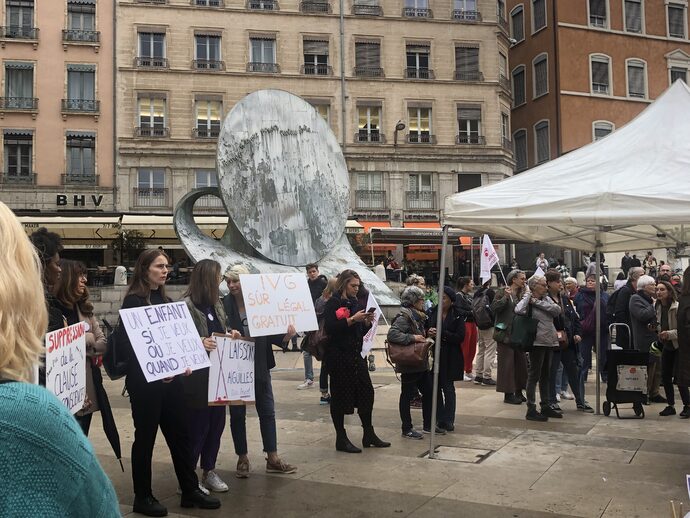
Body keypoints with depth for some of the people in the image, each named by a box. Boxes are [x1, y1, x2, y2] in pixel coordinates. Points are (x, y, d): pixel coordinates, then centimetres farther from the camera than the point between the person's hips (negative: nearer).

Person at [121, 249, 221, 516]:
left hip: (170, 377, 7)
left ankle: (190, 490, 20)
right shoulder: (133, 301, -9)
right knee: (145, 437, 3)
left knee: (180, 433, 10)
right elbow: (131, 345, -14)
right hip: (145, 381, -7)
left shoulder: (165, 300, 13)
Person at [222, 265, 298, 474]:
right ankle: (242, 459, 23)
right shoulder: (224, 305, -7)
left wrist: (285, 337, -20)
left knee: (267, 411, 8)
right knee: (237, 414, 9)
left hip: (259, 366, 1)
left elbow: (270, 333, -2)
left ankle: (272, 458, 18)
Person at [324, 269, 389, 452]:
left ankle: (369, 435, 21)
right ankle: (341, 439, 11)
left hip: (356, 355, 7)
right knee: (340, 396, 1)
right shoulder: (333, 303, -8)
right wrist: (352, 319, -23)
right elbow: (329, 328, -21)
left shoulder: (356, 303, 14)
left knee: (366, 392, 8)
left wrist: (367, 321, -2)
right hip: (338, 356, -7)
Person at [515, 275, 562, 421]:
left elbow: (557, 310, -4)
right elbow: (519, 310, -29)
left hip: (550, 341, 7)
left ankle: (546, 407, 24)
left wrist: (538, 302, -11)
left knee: (545, 375, 15)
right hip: (537, 342, -7)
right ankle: (531, 410, 3)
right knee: (534, 375, -3)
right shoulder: (527, 301, -7)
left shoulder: (546, 299, 13)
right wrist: (528, 296, -14)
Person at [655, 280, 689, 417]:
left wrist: (670, 334, -27)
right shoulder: (658, 307, 2)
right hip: (667, 346, 7)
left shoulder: (677, 307, -20)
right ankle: (671, 406, 17)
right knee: (665, 376, 6)